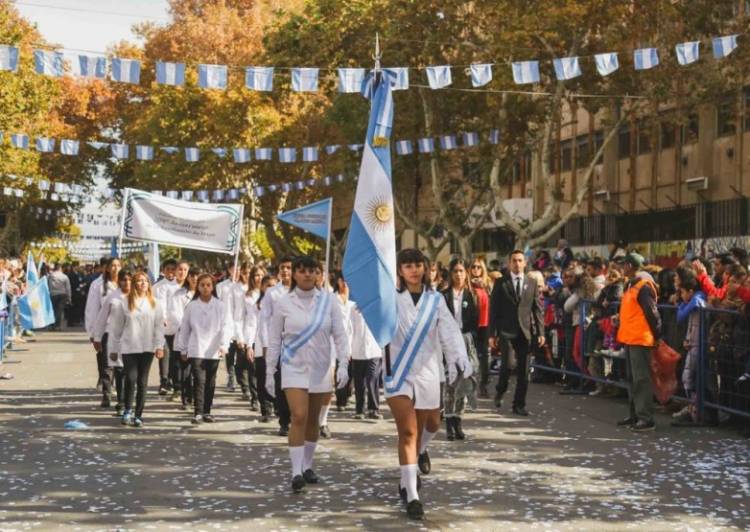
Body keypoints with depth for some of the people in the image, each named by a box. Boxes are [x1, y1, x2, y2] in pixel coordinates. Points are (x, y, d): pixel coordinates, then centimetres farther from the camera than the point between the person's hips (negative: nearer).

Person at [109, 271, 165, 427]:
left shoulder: (154, 303, 7)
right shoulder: (124, 303, 3)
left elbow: (159, 326, 5)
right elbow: (117, 327, 6)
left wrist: (159, 346, -4)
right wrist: (114, 348, 6)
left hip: (147, 348, 2)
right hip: (128, 347, -2)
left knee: (142, 382, 3)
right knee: (131, 378, -14)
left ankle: (138, 414, 11)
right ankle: (128, 410, 5)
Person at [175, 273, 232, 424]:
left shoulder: (220, 306, 2)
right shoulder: (192, 306, 4)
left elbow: (227, 327, -3)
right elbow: (184, 328, 10)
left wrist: (224, 345, -16)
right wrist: (183, 349, 11)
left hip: (213, 351, 1)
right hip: (196, 350, -1)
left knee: (210, 382, 8)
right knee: (199, 381, -10)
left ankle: (207, 412, 19)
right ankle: (197, 413, -10)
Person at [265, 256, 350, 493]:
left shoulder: (328, 300, -2)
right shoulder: (284, 302, -3)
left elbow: (339, 335, 0)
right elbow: (274, 340, 2)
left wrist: (343, 364, -10)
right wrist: (269, 372, 2)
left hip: (321, 368, 2)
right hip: (294, 367, -2)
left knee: (313, 419, 10)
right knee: (299, 417, -14)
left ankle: (307, 466, 26)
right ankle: (296, 472, -13)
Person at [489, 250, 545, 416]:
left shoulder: (532, 284, 10)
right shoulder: (501, 284, 3)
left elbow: (537, 309, 9)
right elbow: (494, 309, 2)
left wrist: (540, 332, 1)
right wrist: (492, 334, -4)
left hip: (525, 332, 3)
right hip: (506, 331, -2)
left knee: (523, 371, 2)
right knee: (507, 365, -15)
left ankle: (519, 405, 12)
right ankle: (500, 392, 14)